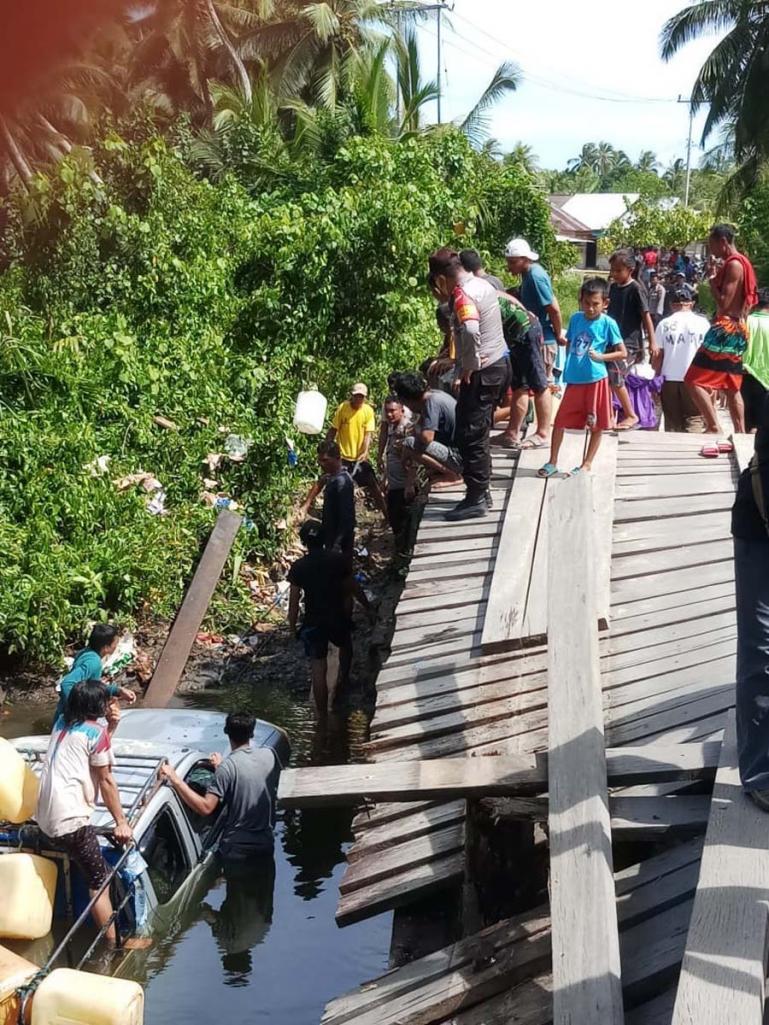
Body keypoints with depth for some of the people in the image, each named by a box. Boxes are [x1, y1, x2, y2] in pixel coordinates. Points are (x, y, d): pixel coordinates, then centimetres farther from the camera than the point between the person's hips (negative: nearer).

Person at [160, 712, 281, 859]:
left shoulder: (227, 766, -18)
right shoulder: (269, 755, -2)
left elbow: (206, 807, -23)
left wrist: (175, 779, -21)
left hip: (236, 849, -5)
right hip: (265, 845, 5)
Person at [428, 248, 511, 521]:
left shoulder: (463, 294, -19)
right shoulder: (481, 284, 10)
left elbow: (470, 331, -38)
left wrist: (468, 366, -25)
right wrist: (449, 301, 13)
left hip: (481, 373, -10)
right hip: (499, 363, 10)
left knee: (470, 437, -3)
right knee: (478, 434, 18)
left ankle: (476, 500, 1)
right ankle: (482, 492, 25)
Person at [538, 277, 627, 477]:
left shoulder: (608, 324, -7)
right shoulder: (575, 319, 4)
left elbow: (622, 353, -3)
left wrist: (601, 357, -17)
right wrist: (569, 365, 6)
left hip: (596, 379, -3)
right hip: (574, 379, 4)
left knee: (596, 425, 6)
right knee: (560, 420, 5)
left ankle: (587, 464, 20)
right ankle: (552, 462, 17)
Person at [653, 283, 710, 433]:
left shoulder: (664, 324, 2)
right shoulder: (702, 323, -1)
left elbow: (657, 355, 1)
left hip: (669, 379, 2)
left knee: (672, 422, 9)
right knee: (694, 421, 0)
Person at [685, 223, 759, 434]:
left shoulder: (733, 264, -14)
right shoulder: (741, 263, 18)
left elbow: (723, 304, -19)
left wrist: (712, 278, -9)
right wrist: (717, 276, 13)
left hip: (727, 328, -11)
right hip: (737, 329, 11)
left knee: (696, 380, -12)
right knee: (731, 387, 13)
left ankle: (714, 428, -15)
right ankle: (740, 433, 14)